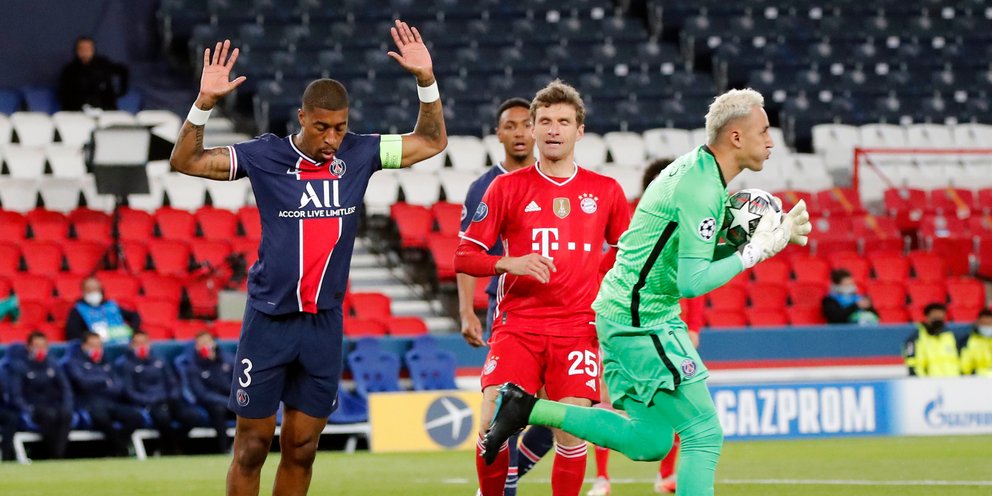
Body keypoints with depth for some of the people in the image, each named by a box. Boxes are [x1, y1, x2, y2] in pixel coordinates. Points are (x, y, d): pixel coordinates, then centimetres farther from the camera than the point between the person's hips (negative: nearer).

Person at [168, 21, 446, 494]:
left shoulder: (357, 154, 2)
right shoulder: (266, 155, -6)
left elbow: (431, 141, 13)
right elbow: (185, 161, -6)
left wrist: (426, 80, -2)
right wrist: (204, 102, -21)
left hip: (324, 324, 3)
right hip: (269, 320, -3)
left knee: (301, 448, 7)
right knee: (252, 445, -1)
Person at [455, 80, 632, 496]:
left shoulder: (606, 191, 10)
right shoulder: (507, 187, 6)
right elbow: (464, 257, 4)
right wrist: (510, 263, -13)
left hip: (577, 329, 1)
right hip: (517, 326, -1)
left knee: (572, 431, -12)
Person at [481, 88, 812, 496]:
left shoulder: (696, 168, 10)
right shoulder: (701, 188, -20)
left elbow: (689, 252, 17)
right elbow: (693, 283, -26)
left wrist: (773, 234, 7)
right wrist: (754, 251, -18)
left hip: (622, 314, 10)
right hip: (642, 322, -10)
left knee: (648, 442, 13)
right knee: (704, 434, -7)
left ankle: (526, 408, 14)